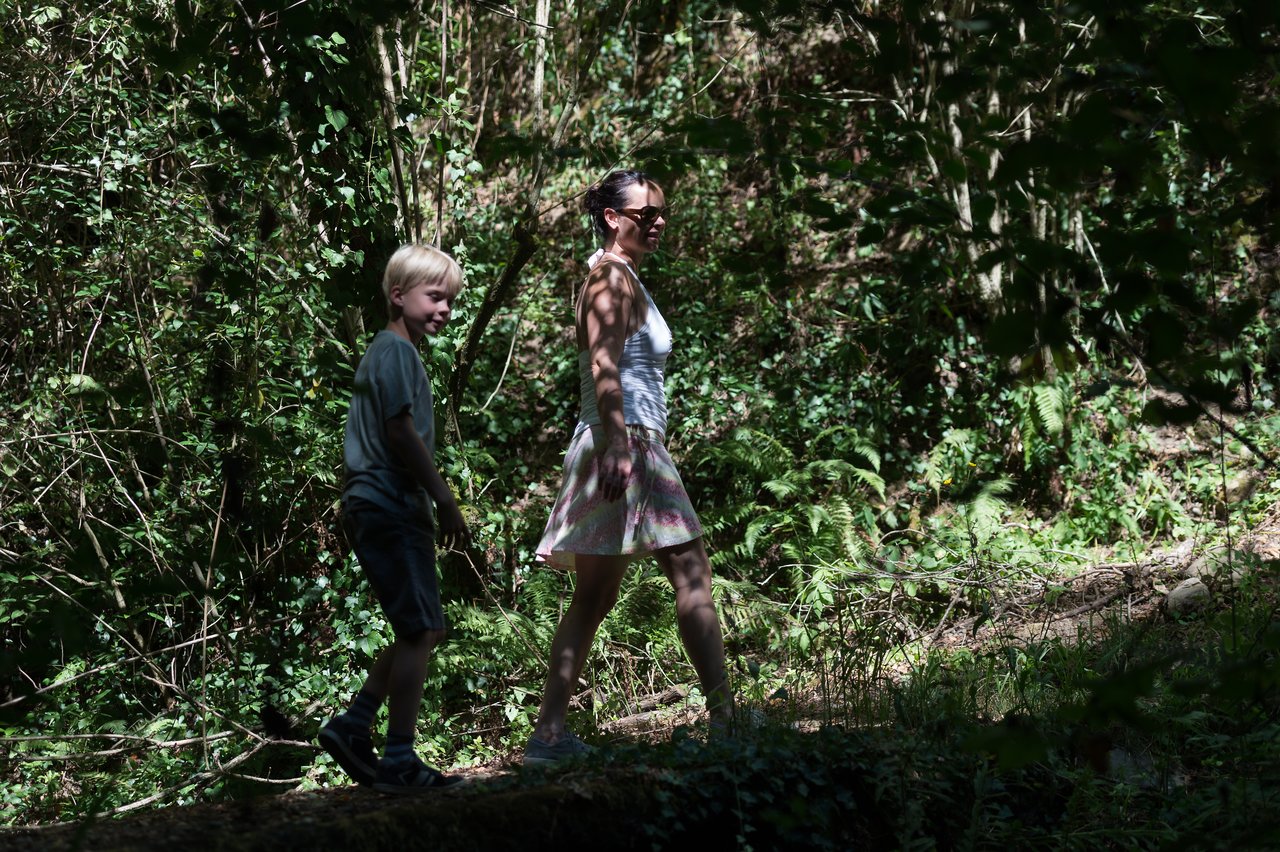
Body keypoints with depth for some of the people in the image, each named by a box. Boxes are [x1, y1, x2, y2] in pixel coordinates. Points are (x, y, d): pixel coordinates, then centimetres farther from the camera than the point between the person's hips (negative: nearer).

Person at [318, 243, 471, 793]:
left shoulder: (388, 352, 22)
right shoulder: (396, 350, -10)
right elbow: (401, 430, -18)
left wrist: (434, 502, 19)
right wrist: (444, 498, -14)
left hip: (384, 508, 10)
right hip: (389, 506, -10)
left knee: (425, 630, 13)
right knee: (419, 631, -9)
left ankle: (352, 727, 15)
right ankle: (399, 762, -6)